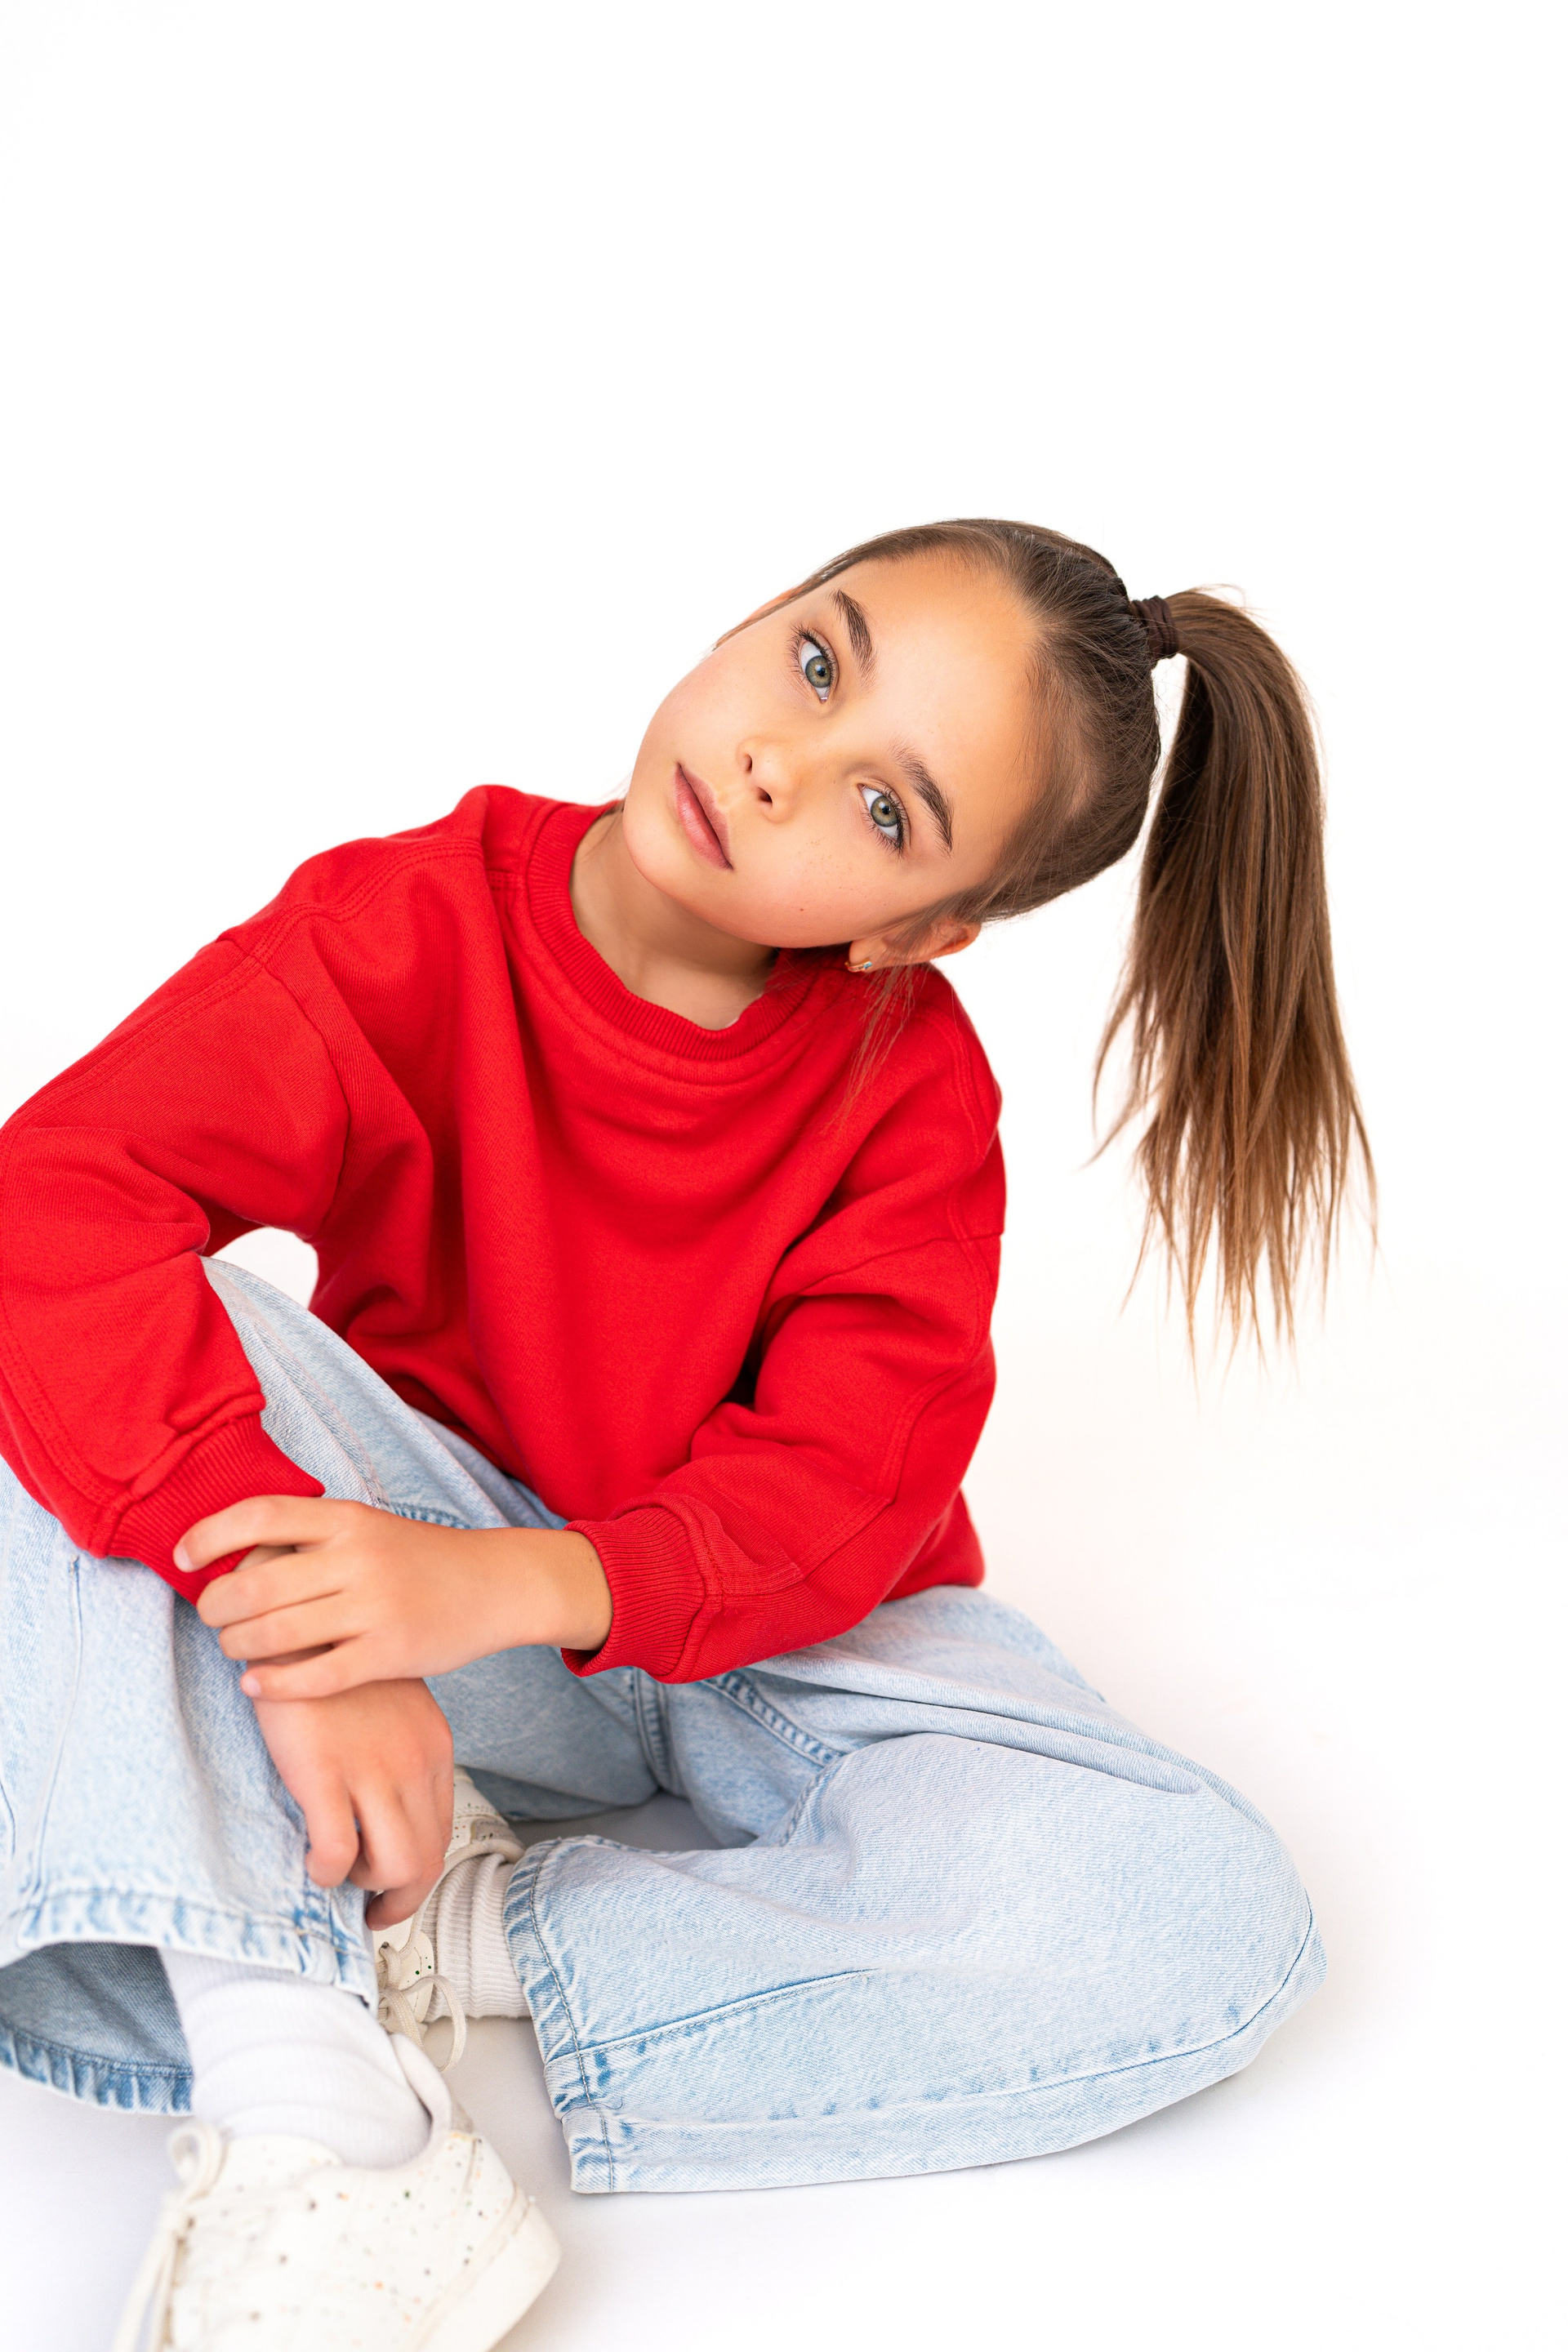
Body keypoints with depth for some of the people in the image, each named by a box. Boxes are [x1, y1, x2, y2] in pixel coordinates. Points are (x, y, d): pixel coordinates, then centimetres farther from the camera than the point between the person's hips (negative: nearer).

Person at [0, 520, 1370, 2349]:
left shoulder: (913, 1082, -11)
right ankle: (311, 2128, -35)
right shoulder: (412, 925, -16)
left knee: (1216, 1923, -23)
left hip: (770, 1645, 1)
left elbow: (849, 1486, -19)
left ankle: (459, 1935, -20)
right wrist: (307, 1646, -41)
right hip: (435, 1595, -1)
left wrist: (505, 1583, -39)